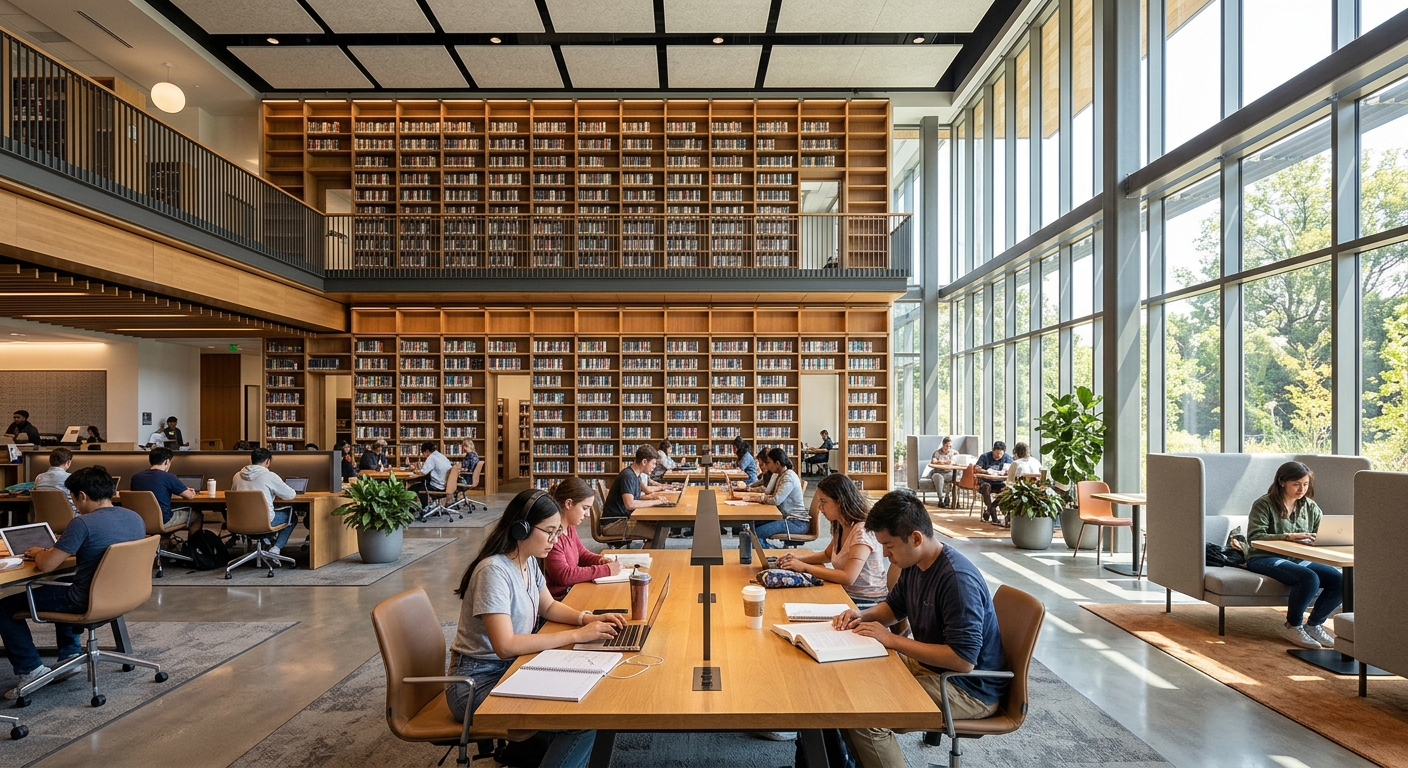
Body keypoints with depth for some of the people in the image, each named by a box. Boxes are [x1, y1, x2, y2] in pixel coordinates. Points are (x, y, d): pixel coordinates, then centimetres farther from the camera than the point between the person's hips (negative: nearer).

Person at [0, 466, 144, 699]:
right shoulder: (136, 518, 0)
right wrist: (60, 549, 20)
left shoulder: (83, 523, -22)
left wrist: (39, 553, 5)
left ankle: (31, 670, 11)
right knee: (65, 589, 37)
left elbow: (46, 565, -17)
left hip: (90, 602, -8)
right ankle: (70, 656, 31)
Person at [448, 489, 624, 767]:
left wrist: (588, 618, -4)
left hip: (511, 668, 9)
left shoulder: (529, 562, 2)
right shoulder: (494, 571, -25)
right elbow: (505, 646, -31)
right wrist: (576, 635, -27)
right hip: (478, 684, -9)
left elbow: (549, 607, 16)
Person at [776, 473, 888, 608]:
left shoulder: (862, 531, -21)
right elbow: (828, 555, 24)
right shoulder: (840, 526, 6)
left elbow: (847, 578, -28)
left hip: (866, 604, -7)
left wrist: (804, 567, -20)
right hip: (846, 595, 7)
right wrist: (799, 558, 5)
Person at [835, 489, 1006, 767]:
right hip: (927, 665, 10)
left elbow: (963, 659, -30)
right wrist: (862, 615, -3)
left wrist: (893, 640, -25)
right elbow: (893, 606, 19)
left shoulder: (958, 579, -28)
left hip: (969, 688, -9)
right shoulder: (913, 564, 1)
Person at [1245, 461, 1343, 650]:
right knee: (1309, 578, -31)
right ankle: (1292, 626, -8)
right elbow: (1254, 537, -16)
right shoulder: (1263, 505, -7)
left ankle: (1313, 624, 4)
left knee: (1339, 580, -17)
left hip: (1299, 559, 6)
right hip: (1265, 558, -6)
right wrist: (1288, 537, -27)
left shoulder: (1310, 507, 13)